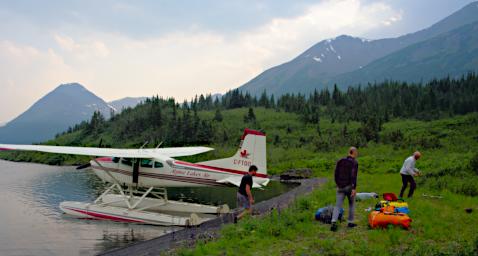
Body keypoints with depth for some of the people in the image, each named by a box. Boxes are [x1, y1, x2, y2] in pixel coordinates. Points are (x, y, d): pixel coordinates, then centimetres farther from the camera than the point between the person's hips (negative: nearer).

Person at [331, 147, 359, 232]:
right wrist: (354, 188, -20)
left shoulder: (340, 161, 8)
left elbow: (336, 173, 11)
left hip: (340, 187, 4)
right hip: (349, 186, -4)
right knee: (351, 204, 16)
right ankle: (350, 222, 22)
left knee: (338, 205, 0)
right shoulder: (354, 163, -9)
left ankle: (334, 222, -15)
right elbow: (353, 176, -18)